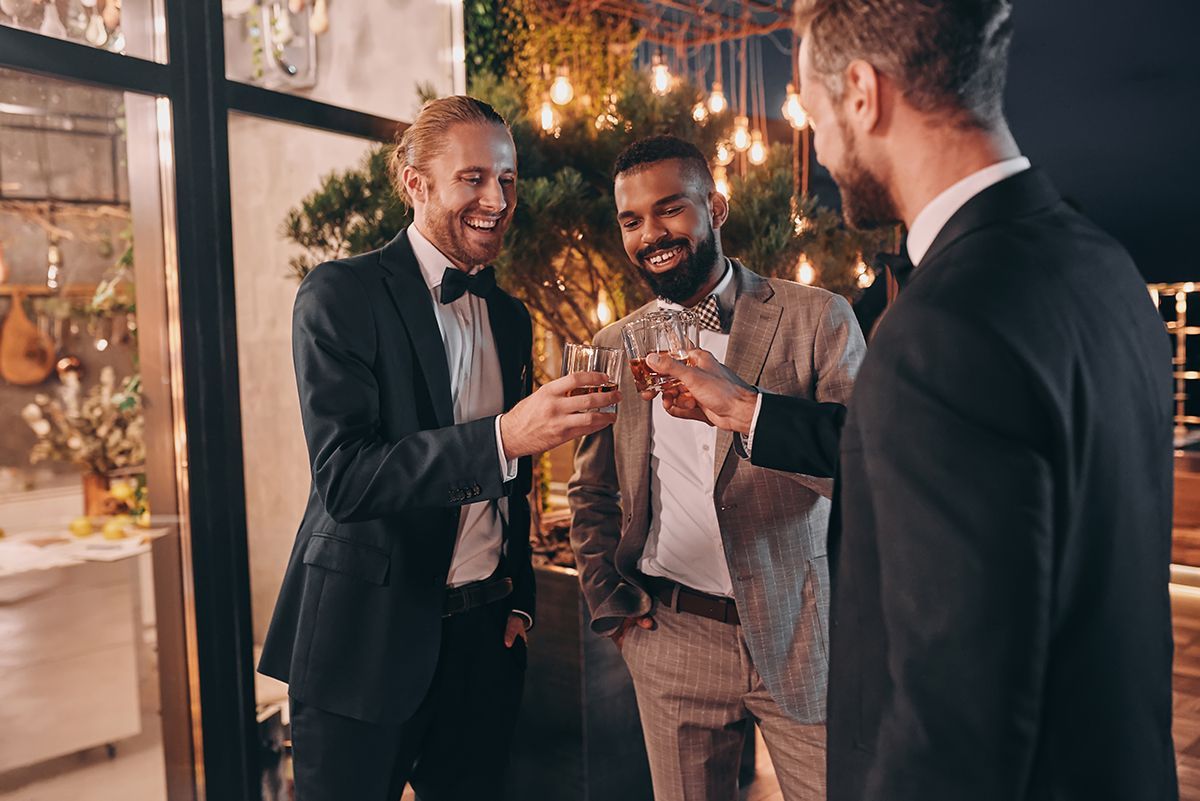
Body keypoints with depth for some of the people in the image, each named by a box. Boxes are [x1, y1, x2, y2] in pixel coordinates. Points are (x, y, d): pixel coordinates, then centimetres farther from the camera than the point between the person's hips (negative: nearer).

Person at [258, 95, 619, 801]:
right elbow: (344, 477, -22)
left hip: (487, 631, 6)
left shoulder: (510, 317, 9)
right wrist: (504, 436, -33)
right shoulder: (342, 294, -11)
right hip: (371, 636, -5)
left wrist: (520, 602, 12)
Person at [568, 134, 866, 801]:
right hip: (670, 641, 3)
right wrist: (609, 604, 5)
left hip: (797, 637, -2)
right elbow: (591, 491, 17)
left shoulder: (815, 318, -5)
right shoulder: (613, 347, 6)